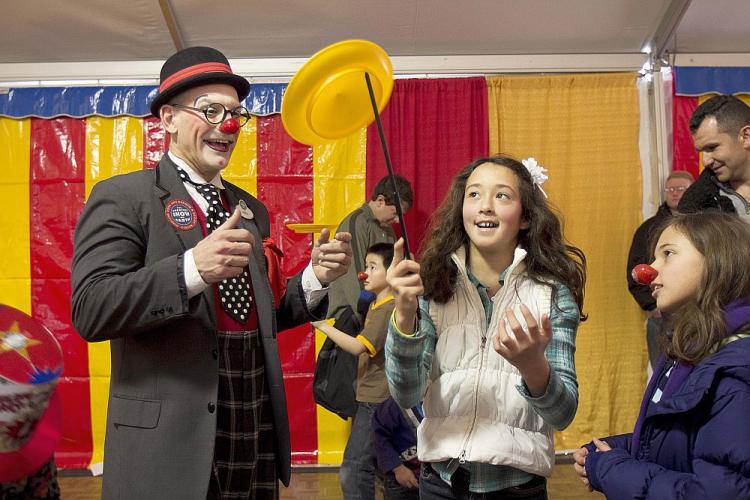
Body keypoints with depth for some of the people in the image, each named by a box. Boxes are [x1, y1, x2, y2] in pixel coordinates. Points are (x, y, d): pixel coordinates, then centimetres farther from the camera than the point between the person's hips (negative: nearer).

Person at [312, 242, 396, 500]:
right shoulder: (375, 305, 16)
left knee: (353, 471, -11)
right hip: (370, 398, 10)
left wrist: (323, 325, -21)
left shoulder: (388, 308, -16)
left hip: (376, 401, -10)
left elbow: (358, 347, -24)